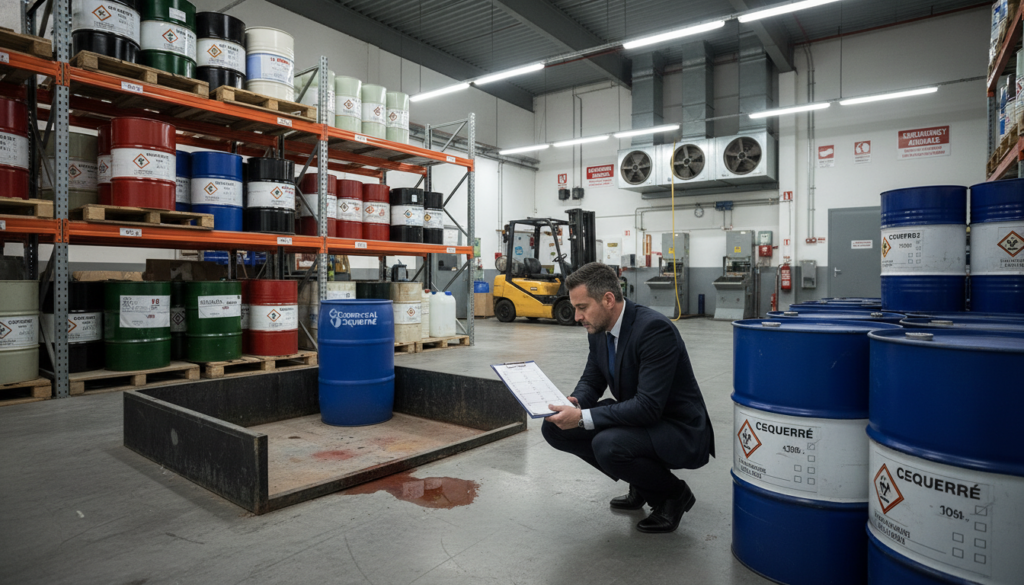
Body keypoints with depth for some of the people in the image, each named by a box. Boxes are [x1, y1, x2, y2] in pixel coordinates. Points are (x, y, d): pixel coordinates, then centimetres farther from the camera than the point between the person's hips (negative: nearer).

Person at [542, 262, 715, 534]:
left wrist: (583, 417, -33)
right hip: (635, 417, 8)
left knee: (608, 445, -34)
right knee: (555, 427, -4)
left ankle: (673, 494, -1)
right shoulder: (599, 330, -2)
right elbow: (591, 381, 8)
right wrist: (574, 403, -15)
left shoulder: (655, 328, -27)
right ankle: (641, 483, 12)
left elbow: (648, 407, -31)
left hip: (679, 430, -8)